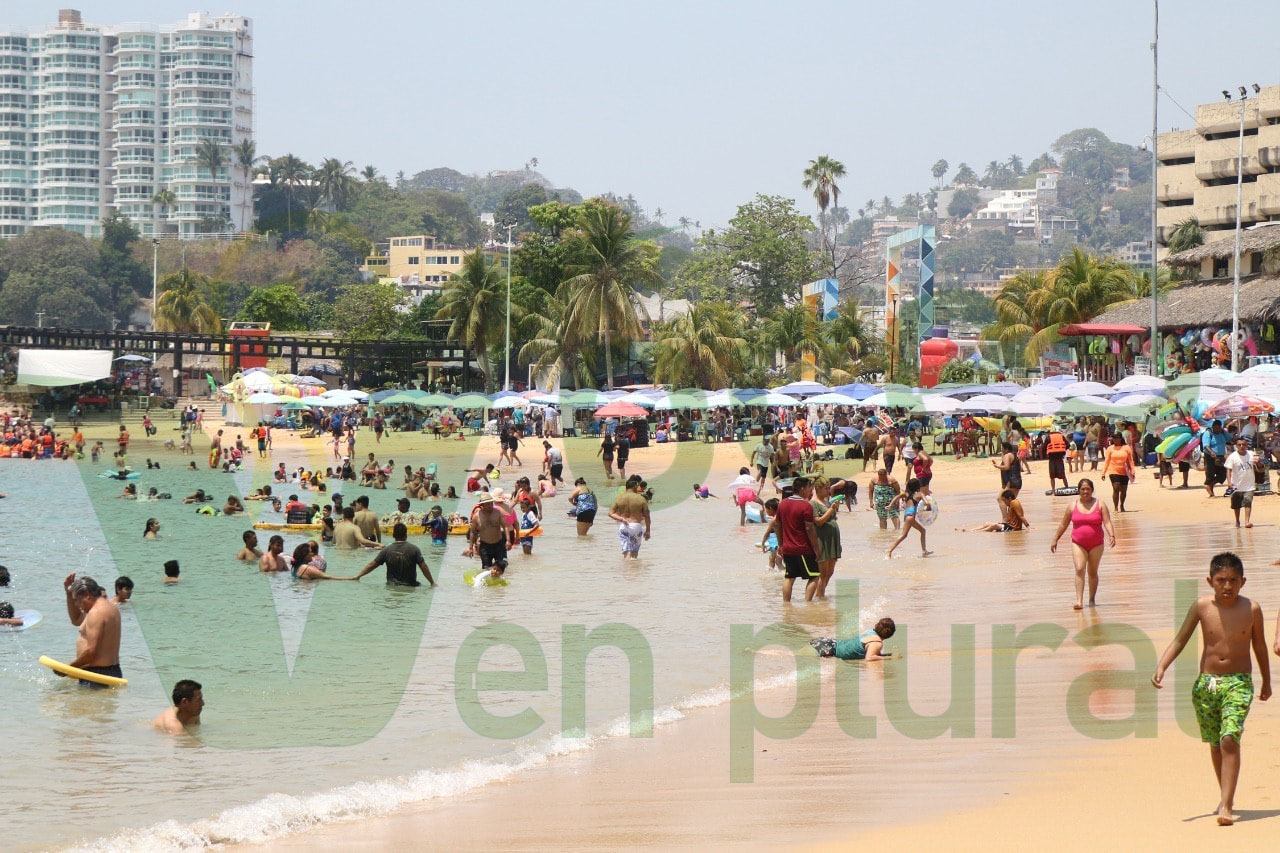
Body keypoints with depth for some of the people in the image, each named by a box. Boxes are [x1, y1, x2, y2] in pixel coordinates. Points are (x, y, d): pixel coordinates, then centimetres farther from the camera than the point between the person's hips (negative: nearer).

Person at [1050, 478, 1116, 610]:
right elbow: (1063, 525, 12)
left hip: (1096, 544, 0)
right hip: (1078, 543, 0)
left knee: (1092, 572, 8)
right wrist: (1055, 540, 12)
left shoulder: (1100, 505, 2)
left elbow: (1107, 522, -6)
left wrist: (1111, 536, -22)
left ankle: (1092, 599, 23)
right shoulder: (1073, 505, 5)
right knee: (1079, 570, -15)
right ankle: (1079, 601, -21)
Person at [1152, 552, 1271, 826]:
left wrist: (1266, 682, 21)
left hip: (1239, 683, -2)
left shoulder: (1251, 609, -4)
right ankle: (1227, 795, 34)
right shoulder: (1201, 607, -3)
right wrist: (1161, 667, -14)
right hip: (1206, 682, 2)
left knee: (1229, 740, -18)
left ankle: (1226, 807, -22)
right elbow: (1180, 641, 1)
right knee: (1215, 744, 14)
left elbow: (1259, 646, 10)